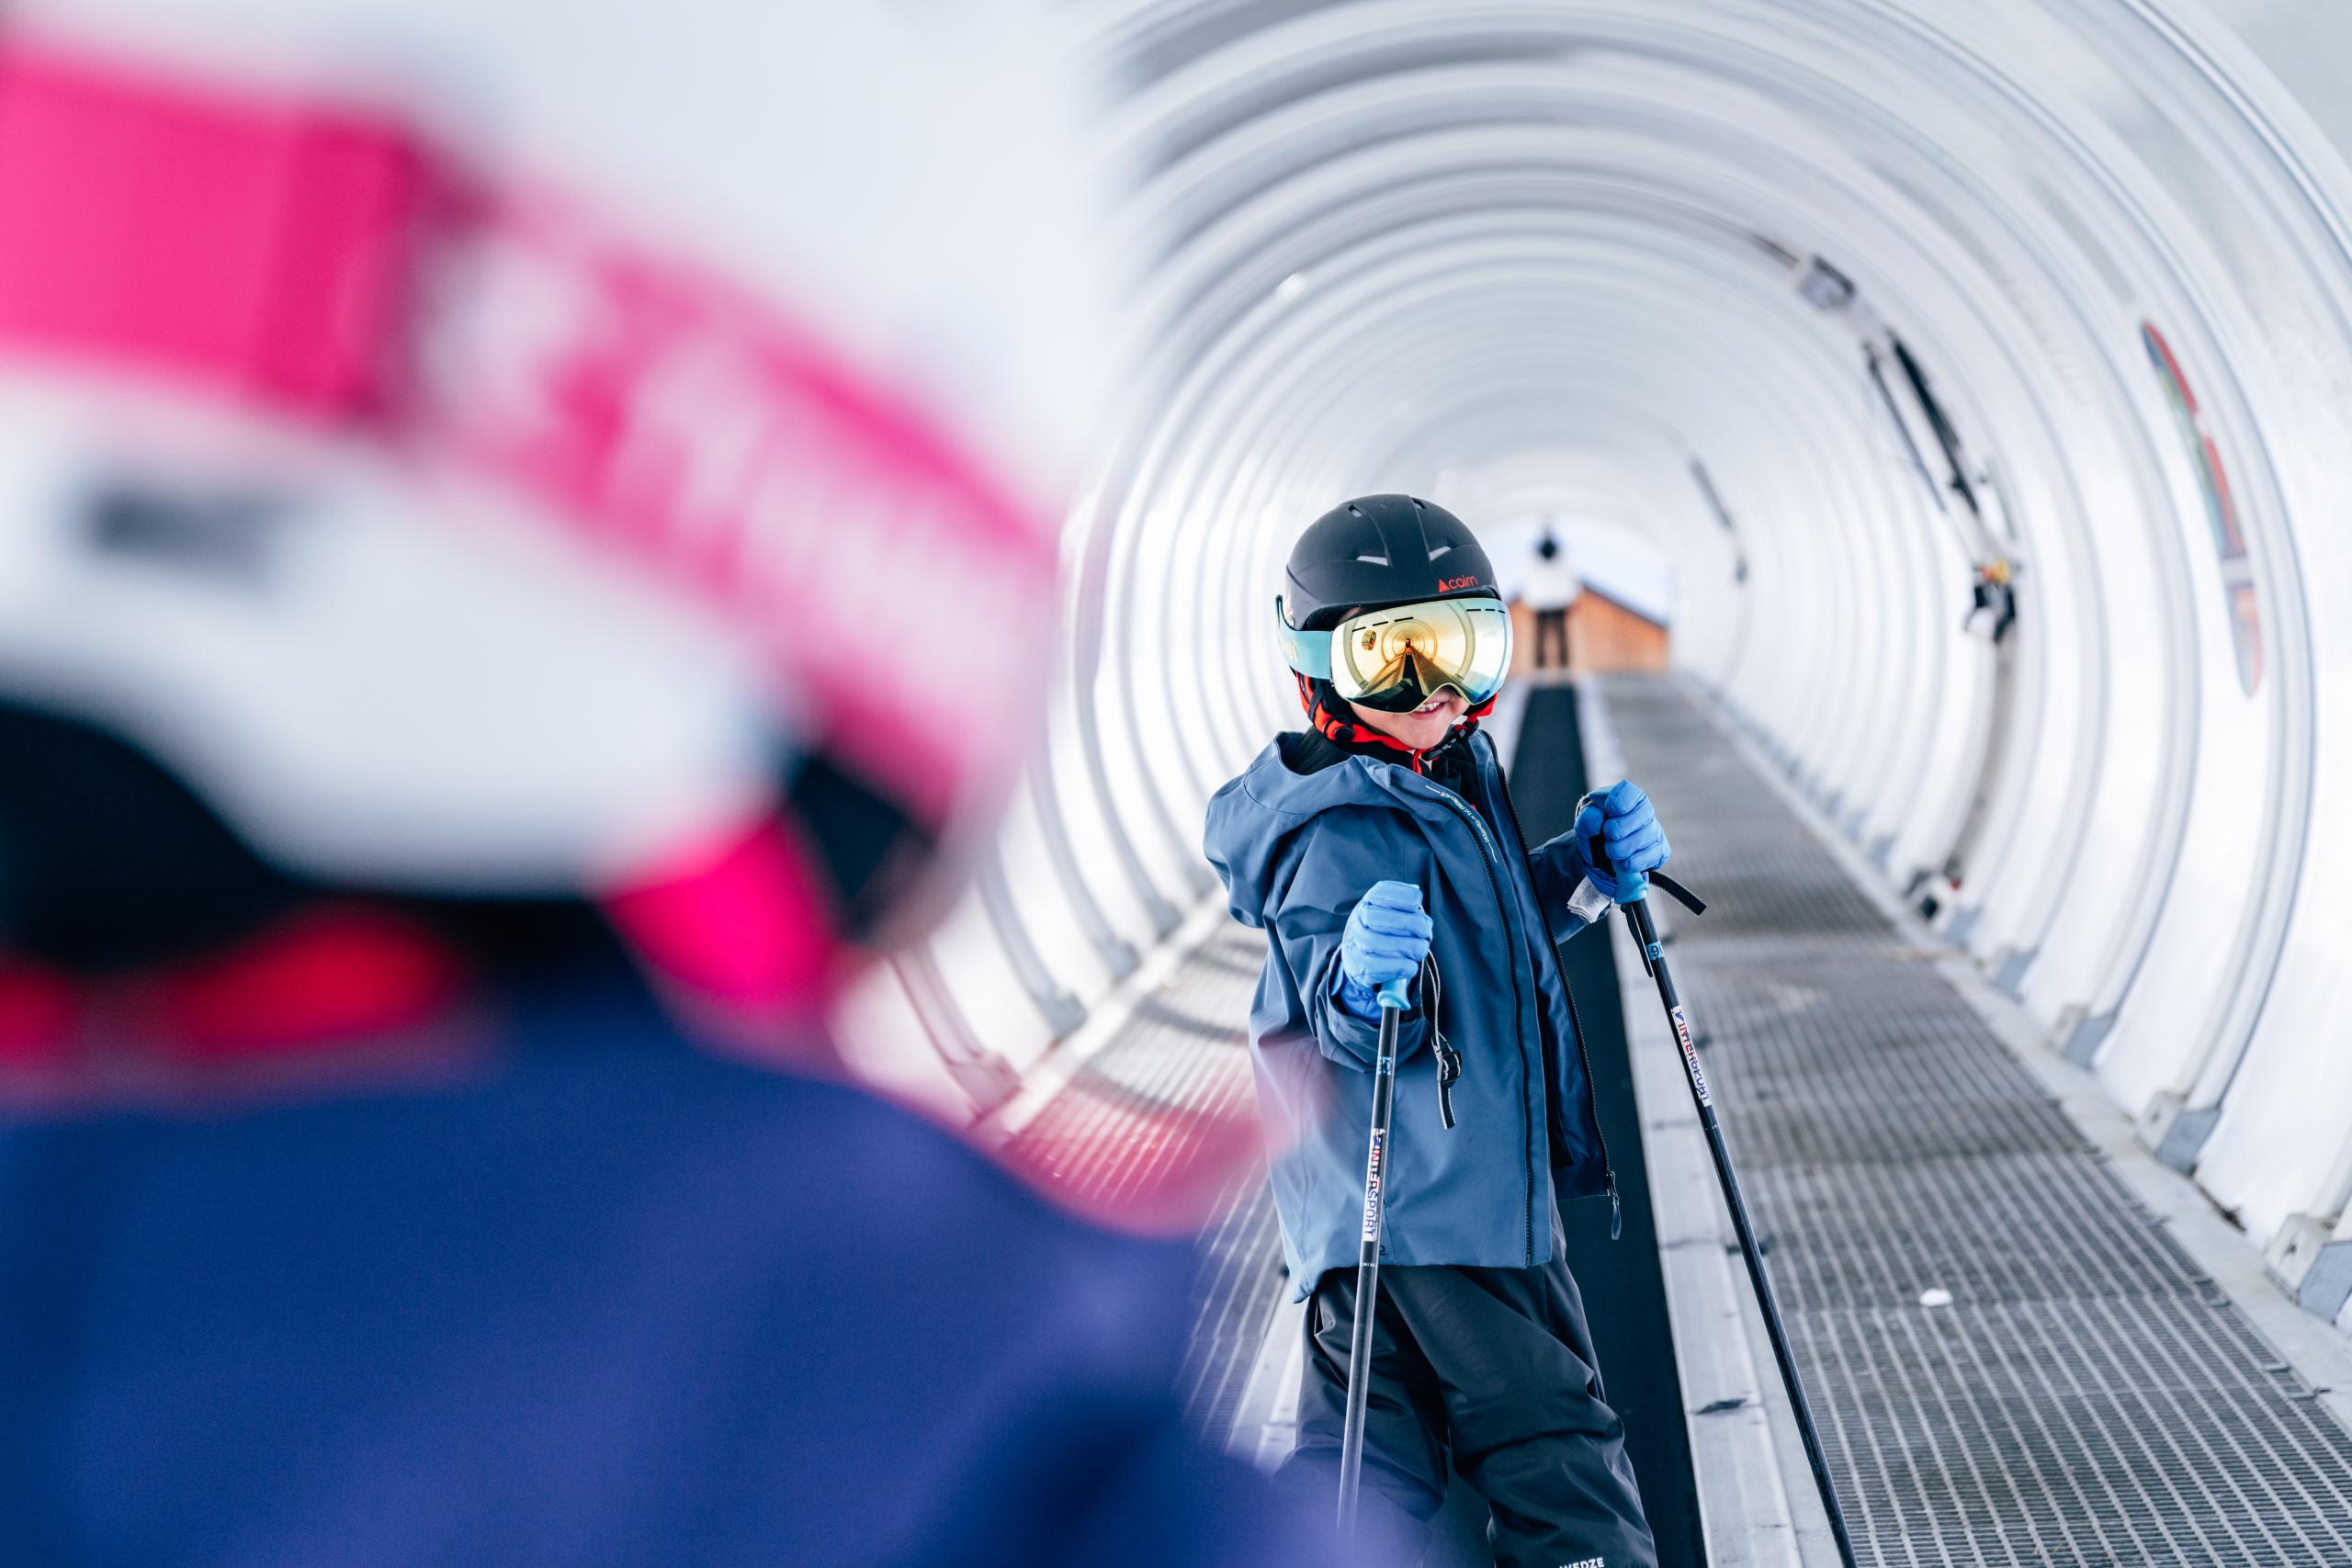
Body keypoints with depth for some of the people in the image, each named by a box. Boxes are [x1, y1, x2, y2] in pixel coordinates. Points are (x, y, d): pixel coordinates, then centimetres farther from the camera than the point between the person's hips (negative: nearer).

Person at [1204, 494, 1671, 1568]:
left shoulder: (1454, 773, 10)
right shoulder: (1342, 832, -20)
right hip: (1424, 1208, -10)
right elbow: (1347, 1038, -24)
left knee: (1373, 1460, 14)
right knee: (1563, 1468, -2)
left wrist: (1587, 871, 8)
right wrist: (1363, 985, -46)